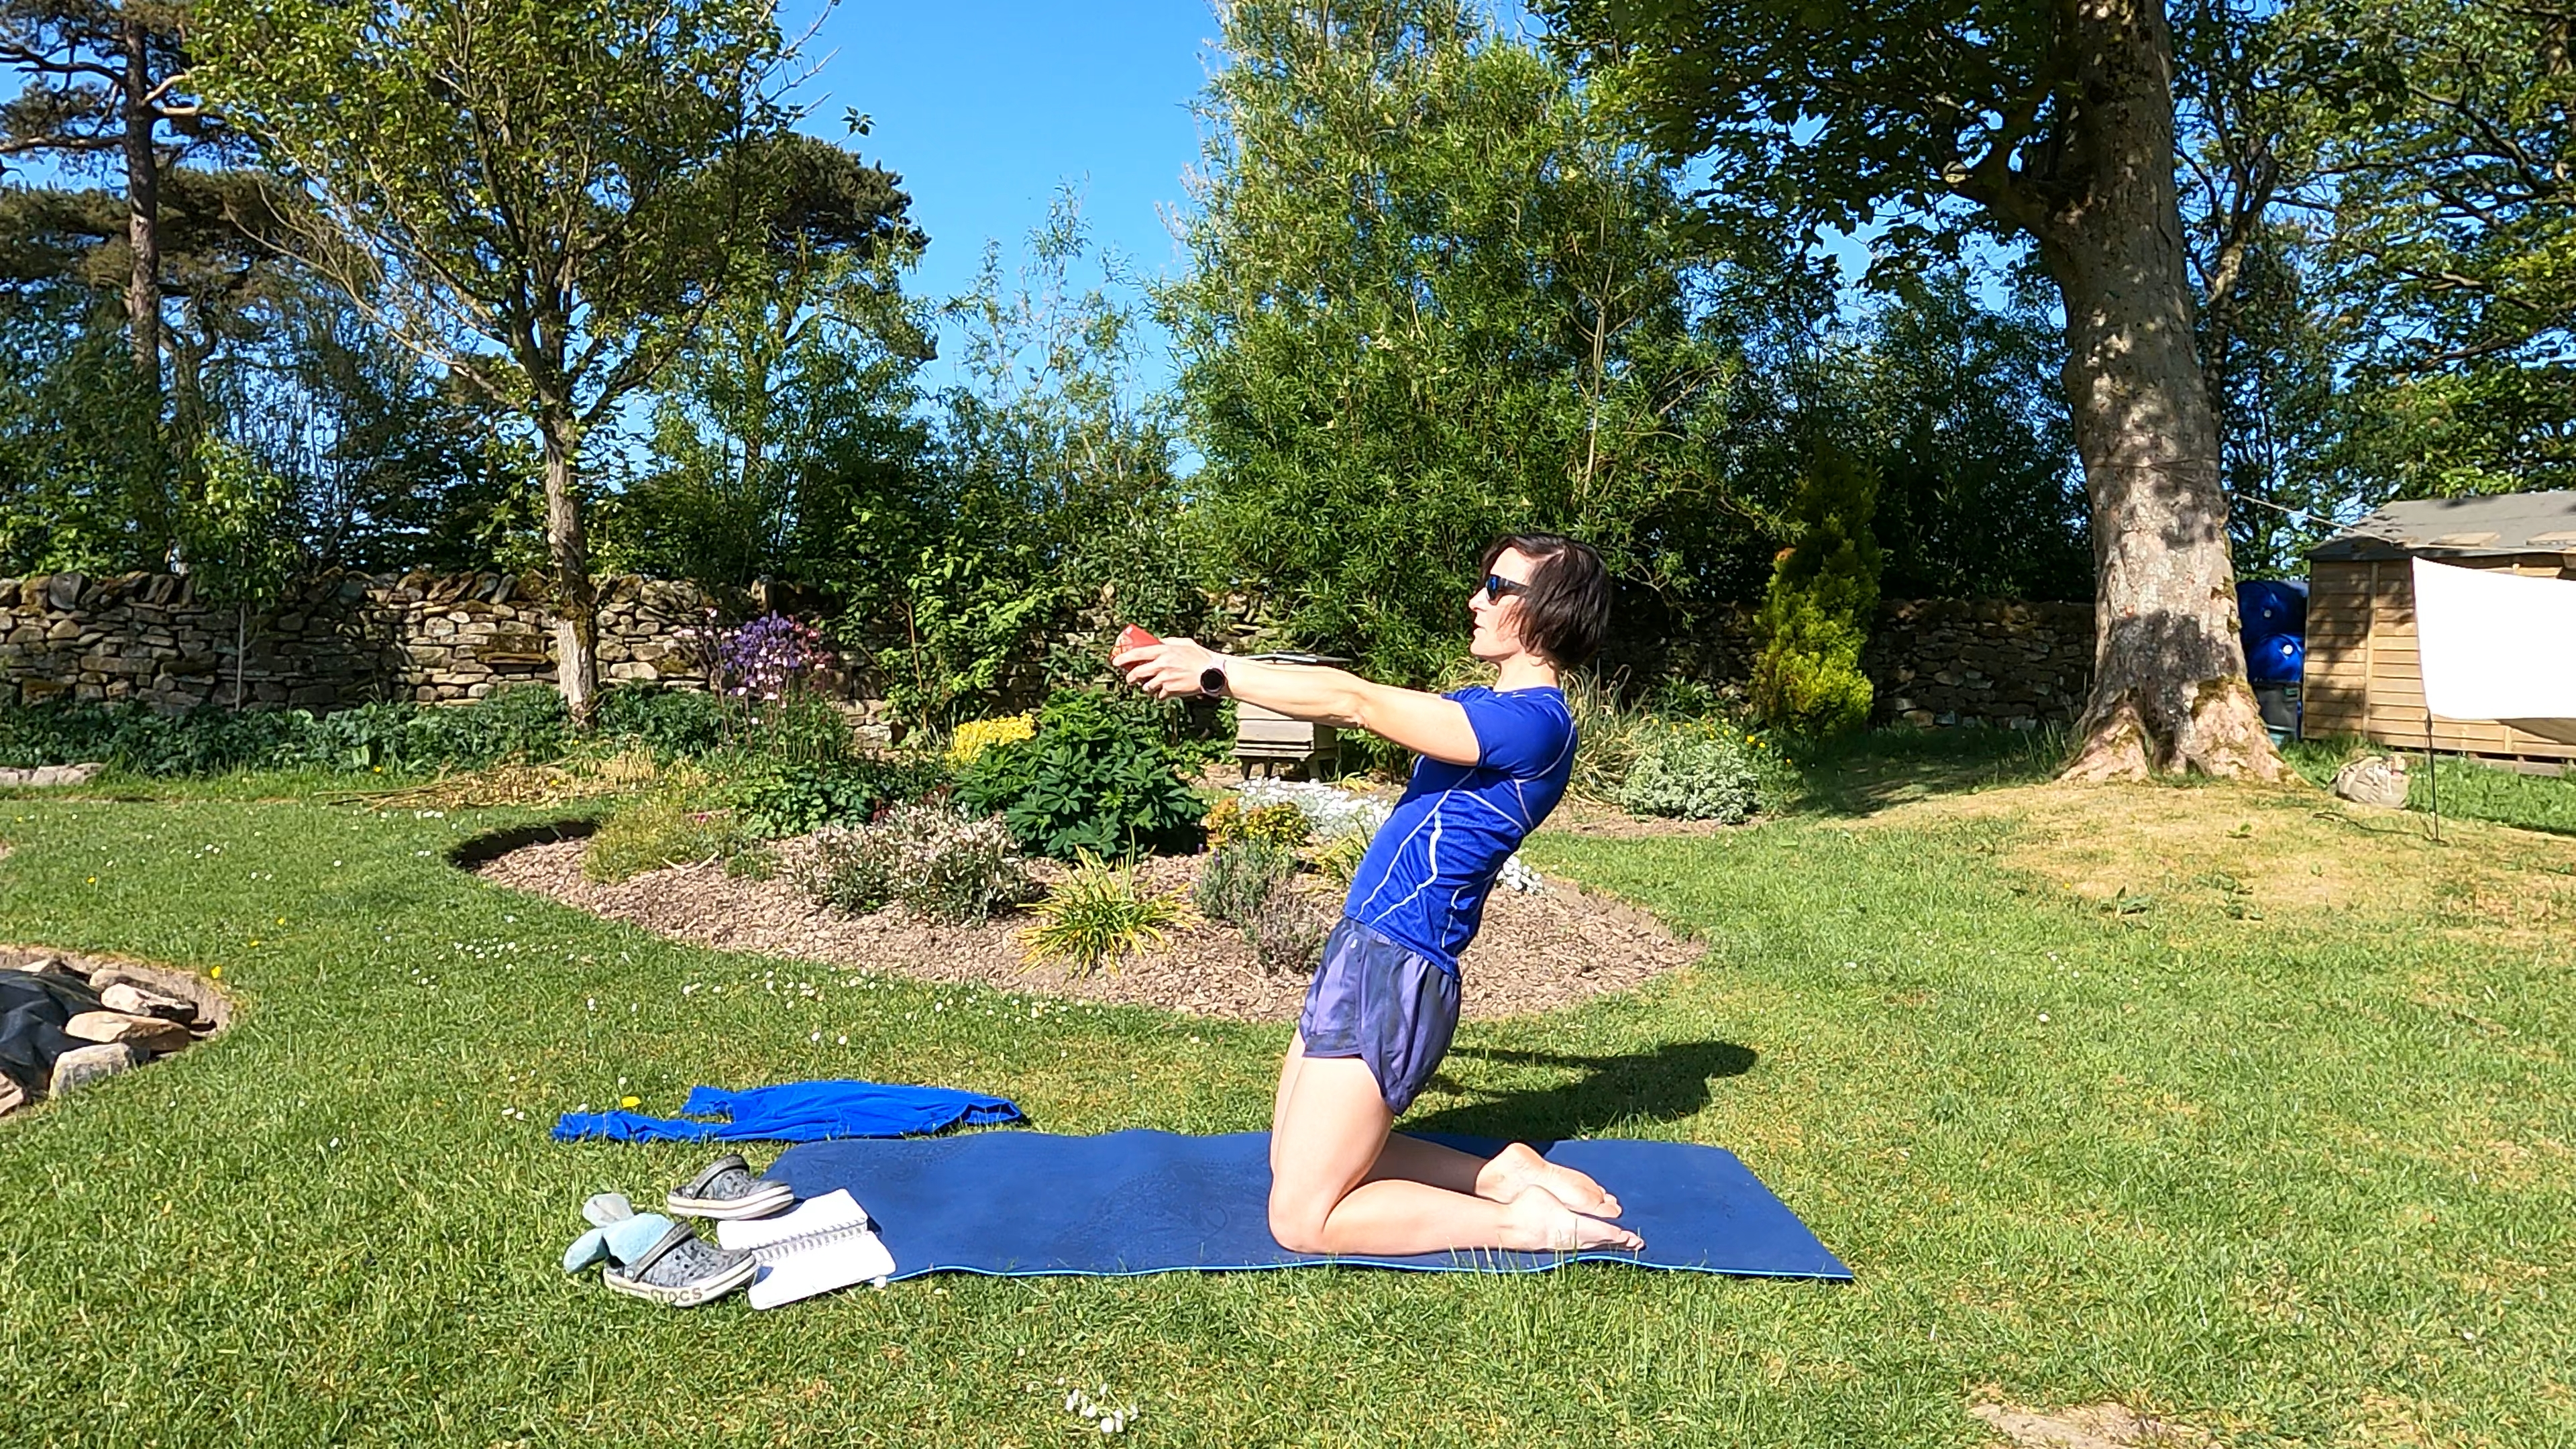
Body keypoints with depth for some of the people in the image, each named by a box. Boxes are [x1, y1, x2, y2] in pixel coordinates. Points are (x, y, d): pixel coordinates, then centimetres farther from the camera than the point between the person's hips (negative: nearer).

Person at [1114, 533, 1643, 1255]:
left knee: (1301, 1220, -4)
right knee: (1292, 1165, 18)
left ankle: (1523, 1221, 2)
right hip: (1360, 952, 10)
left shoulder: (1535, 722, -18)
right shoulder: (1485, 704, 14)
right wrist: (1208, 665, 8)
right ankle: (1503, 1174, 15)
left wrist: (1215, 672, -13)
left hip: (1395, 972, -10)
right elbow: (1358, 701, 14)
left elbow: (1352, 702, -20)